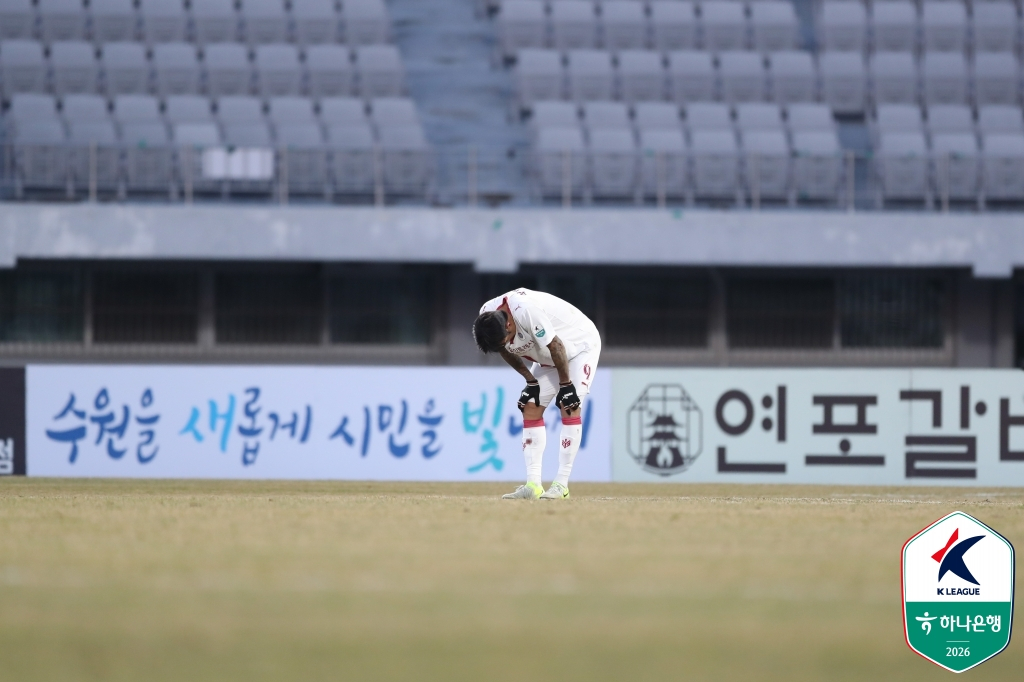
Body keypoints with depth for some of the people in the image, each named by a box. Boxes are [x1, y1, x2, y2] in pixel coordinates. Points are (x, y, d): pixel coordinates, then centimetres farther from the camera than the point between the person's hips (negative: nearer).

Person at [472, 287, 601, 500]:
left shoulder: (526, 310, -39)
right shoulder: (487, 317, -16)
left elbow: (555, 346, -30)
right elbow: (506, 351, 1)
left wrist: (566, 384, -22)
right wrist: (530, 381, -3)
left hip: (581, 344, -8)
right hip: (546, 358, 8)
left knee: (570, 408, -17)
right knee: (531, 409, -2)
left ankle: (561, 484, -18)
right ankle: (533, 484, -4)